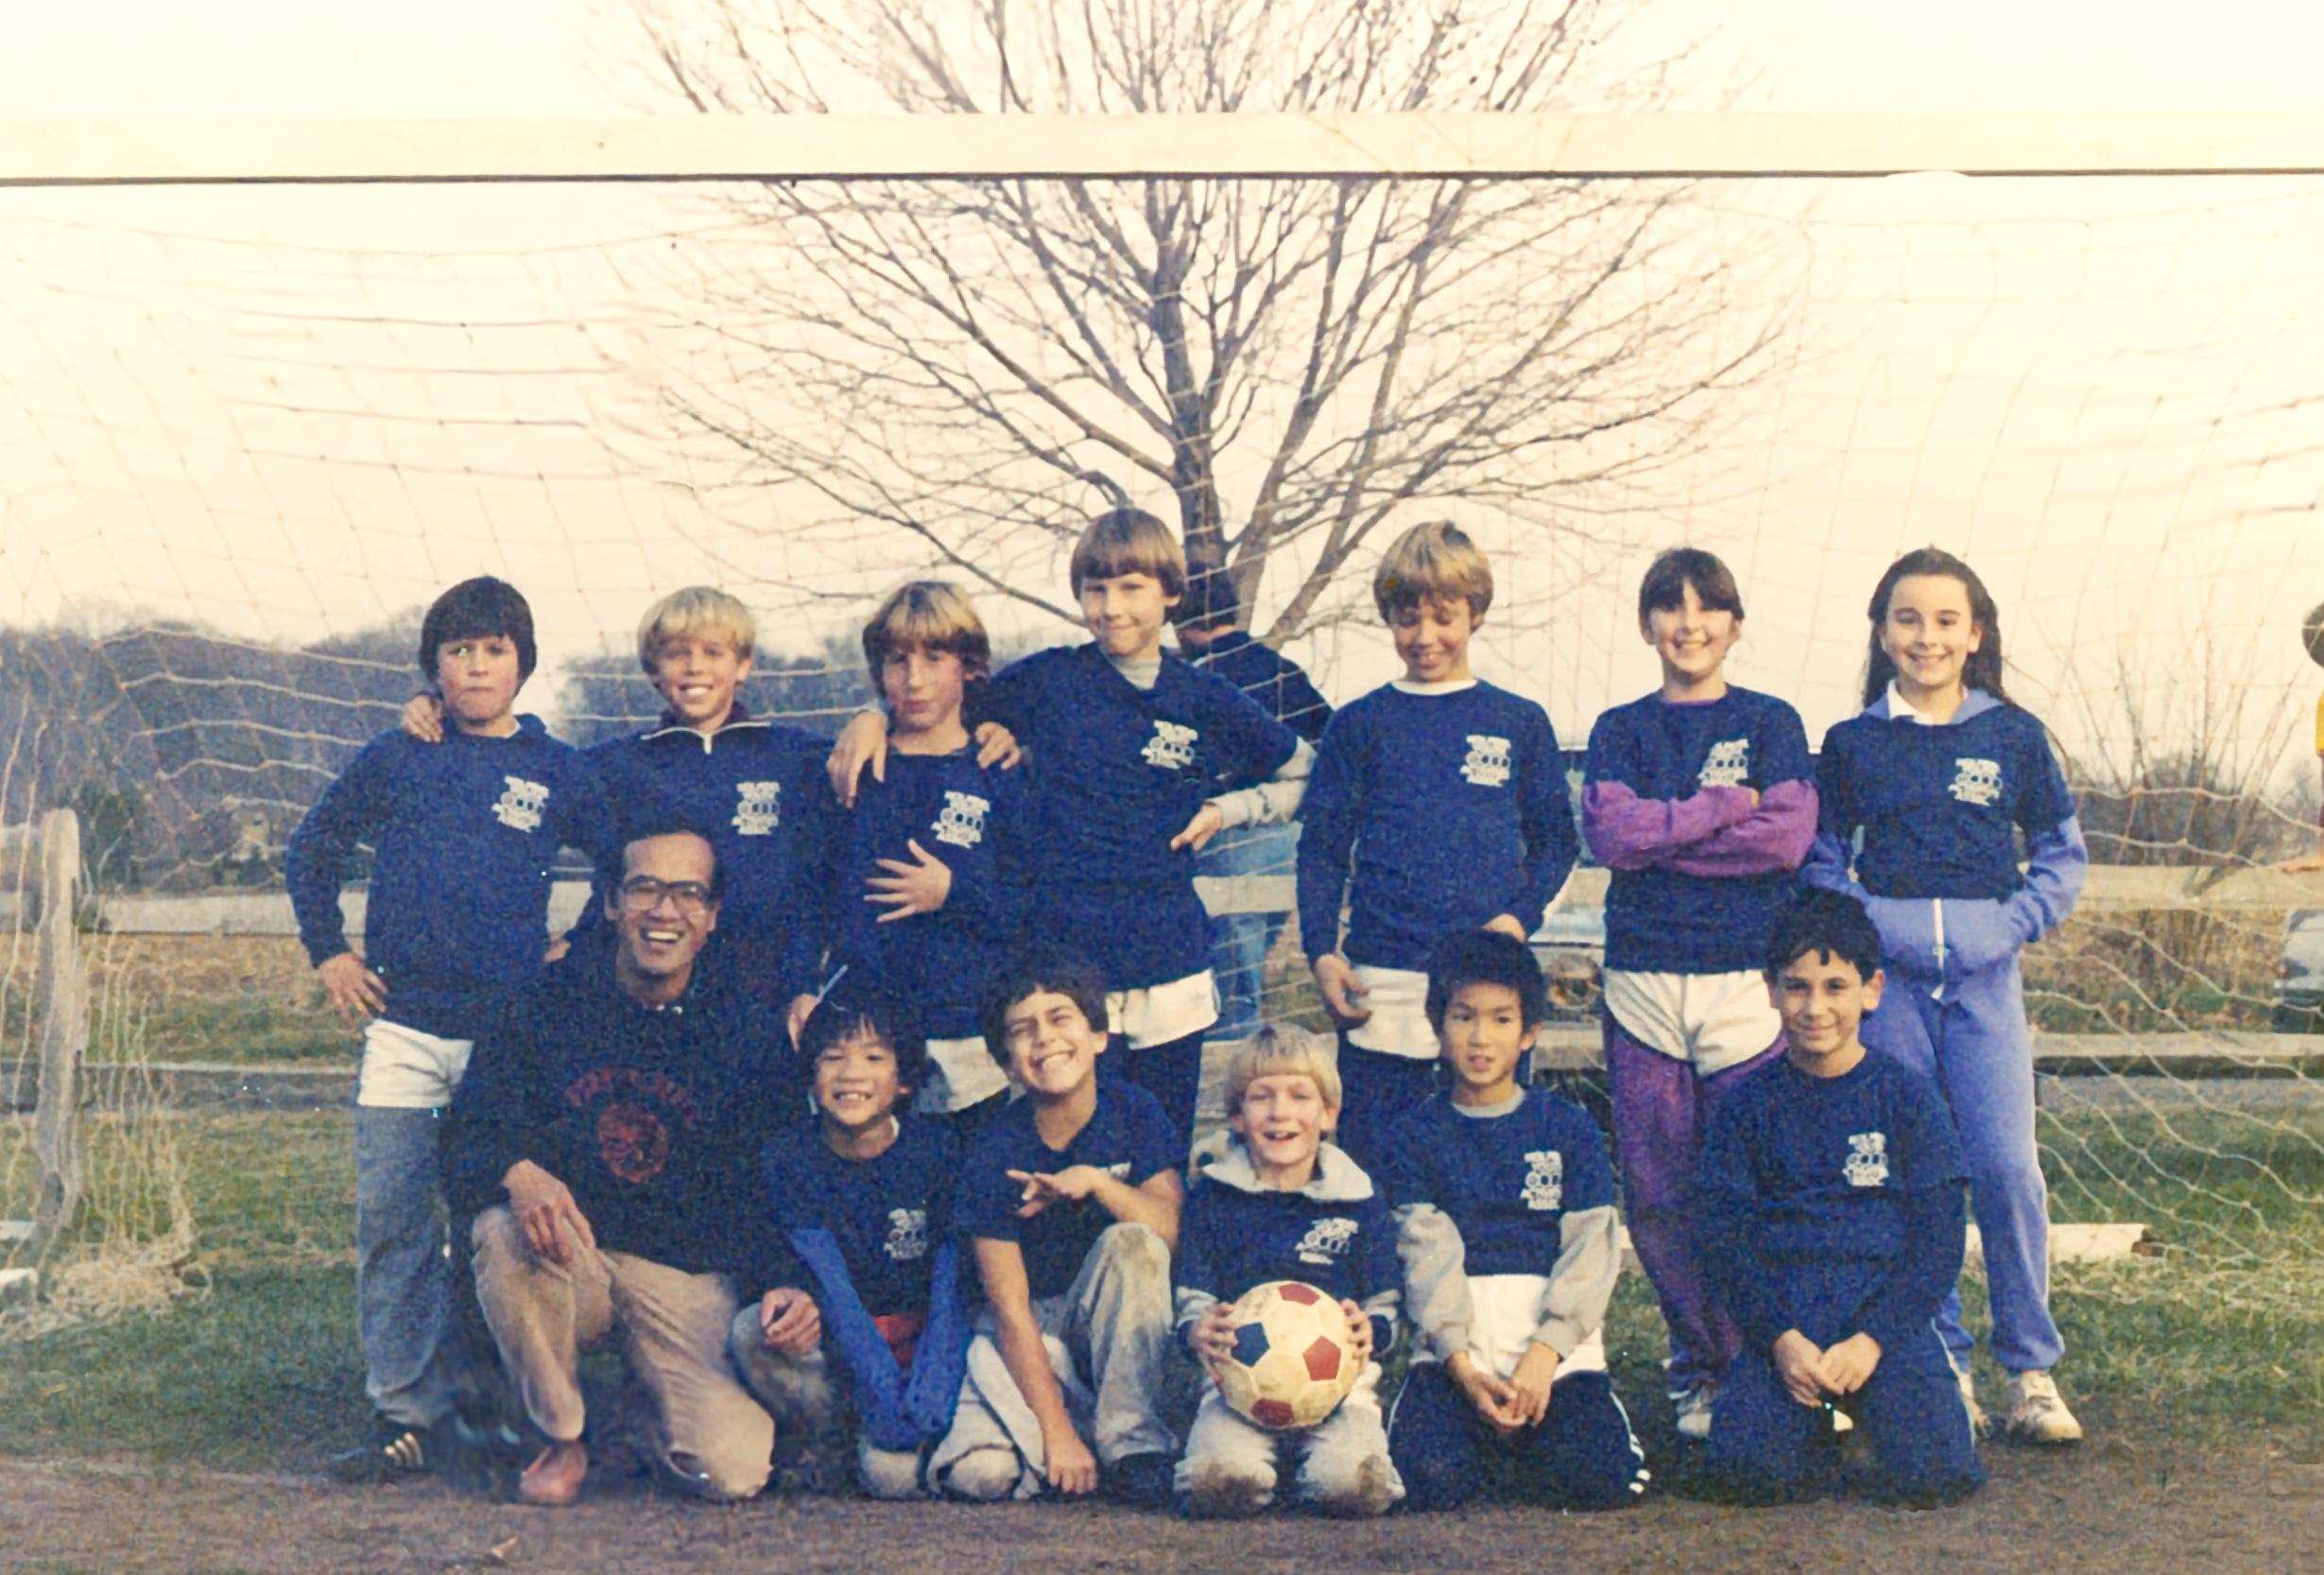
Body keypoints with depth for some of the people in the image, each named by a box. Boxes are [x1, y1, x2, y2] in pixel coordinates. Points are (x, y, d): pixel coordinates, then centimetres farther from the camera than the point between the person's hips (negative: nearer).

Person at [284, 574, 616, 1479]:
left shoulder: (558, 774, 5)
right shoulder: (394, 761, 8)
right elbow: (312, 850, 20)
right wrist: (328, 953, 12)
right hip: (402, 1027, 1)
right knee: (392, 1226, 1)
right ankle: (406, 1415, 9)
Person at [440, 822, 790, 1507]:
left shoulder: (751, 1030, 2)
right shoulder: (547, 1002, 1)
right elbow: (469, 1134, -5)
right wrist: (518, 1172, -28)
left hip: (688, 1278, -1)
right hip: (566, 1261, 1)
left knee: (734, 1470, -23)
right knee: (505, 1232, -35)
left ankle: (650, 1414, 16)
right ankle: (562, 1438, -9)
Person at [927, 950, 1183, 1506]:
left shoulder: (1132, 1111, -6)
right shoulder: (993, 1157, -13)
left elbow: (1171, 1229, -15)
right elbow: (1010, 1309, -16)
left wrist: (1094, 1181, -30)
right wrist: (1057, 1433, -23)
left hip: (1115, 1321, 2)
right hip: (1029, 1335, -2)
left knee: (1133, 1242, -30)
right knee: (980, 1473, -28)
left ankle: (1132, 1444, -22)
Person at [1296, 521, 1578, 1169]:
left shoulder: (1521, 723, 9)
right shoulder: (1360, 724, 8)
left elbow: (1555, 842, 11)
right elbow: (1321, 849, 8)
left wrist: (1518, 918, -7)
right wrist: (1321, 952, -4)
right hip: (1383, 984, 0)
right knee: (1371, 1162, 1)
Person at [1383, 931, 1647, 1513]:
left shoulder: (1569, 1130, 9)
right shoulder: (1417, 1137, 9)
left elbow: (1590, 1251, 0)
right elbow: (1429, 1257, -2)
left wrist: (1543, 1356, -13)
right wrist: (1462, 1365, -16)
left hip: (1553, 1345, 1)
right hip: (1453, 1347, -1)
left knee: (1600, 1480, -22)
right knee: (1429, 1481, -26)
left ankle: (1519, 1436, 10)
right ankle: (1473, 1425, 9)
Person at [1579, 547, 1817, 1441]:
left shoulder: (1771, 723, 9)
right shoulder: (1621, 732, 13)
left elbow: (1789, 834, -7)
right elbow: (1609, 832, -5)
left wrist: (1659, 833, -7)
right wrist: (1725, 808, -7)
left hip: (1749, 977, -1)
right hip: (1643, 980, 2)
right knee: (1657, 1192, 2)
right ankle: (1698, 1365, 13)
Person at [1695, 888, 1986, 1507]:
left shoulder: (1907, 1098, 5)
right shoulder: (1748, 1106, 8)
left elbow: (1939, 1241, 1)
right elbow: (1725, 1238, 2)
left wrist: (1872, 1338, -12)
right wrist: (1781, 1338, -13)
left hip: (1885, 1320, -1)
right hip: (1782, 1328, 1)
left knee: (1931, 1472, -24)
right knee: (1749, 1468, -24)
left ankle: (1870, 1401, 10)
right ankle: (1808, 1410, 10)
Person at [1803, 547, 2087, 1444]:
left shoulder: (2014, 737, 6)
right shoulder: (1852, 744, 7)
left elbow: (2064, 853, 12)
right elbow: (1820, 858, 14)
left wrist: (2021, 918, -4)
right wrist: (1855, 926, -3)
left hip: (1984, 975, -1)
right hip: (1888, 974, 1)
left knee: (2006, 1167, -9)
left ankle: (2032, 1371, 3)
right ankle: (1939, 1363, 15)